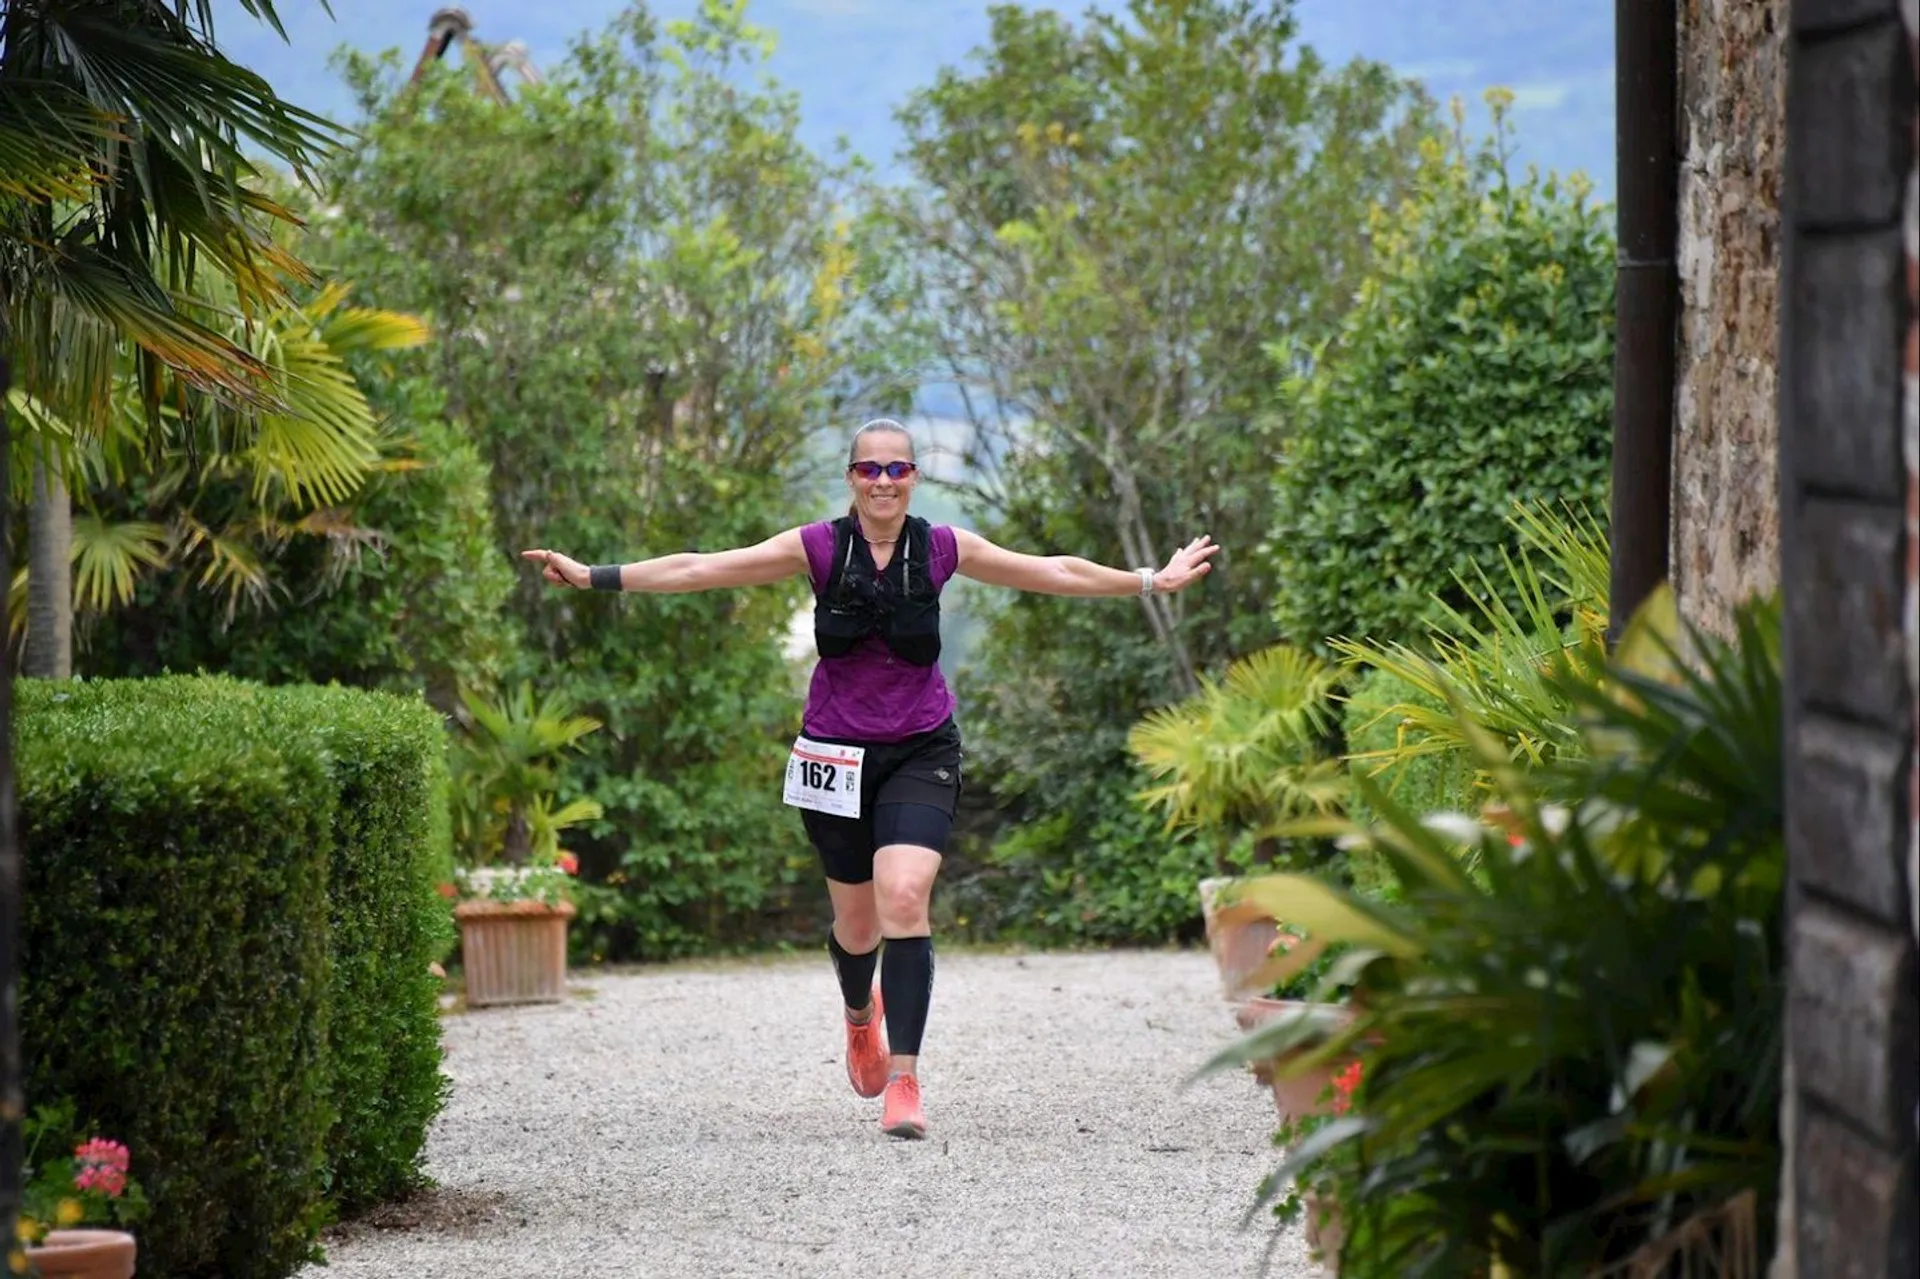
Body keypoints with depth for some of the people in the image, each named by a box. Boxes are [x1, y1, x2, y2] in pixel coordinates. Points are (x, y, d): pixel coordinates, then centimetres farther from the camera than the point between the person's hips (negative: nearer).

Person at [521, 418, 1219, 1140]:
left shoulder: (942, 550, -1)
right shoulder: (819, 548, -4)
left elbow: (1055, 573, 8)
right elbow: (701, 570, -4)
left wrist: (1153, 582, 11)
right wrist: (594, 578, -8)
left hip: (920, 752, -1)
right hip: (838, 754, 1)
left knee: (905, 899, -21)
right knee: (857, 923, 10)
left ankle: (903, 1081, -20)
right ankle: (859, 1014, 47)